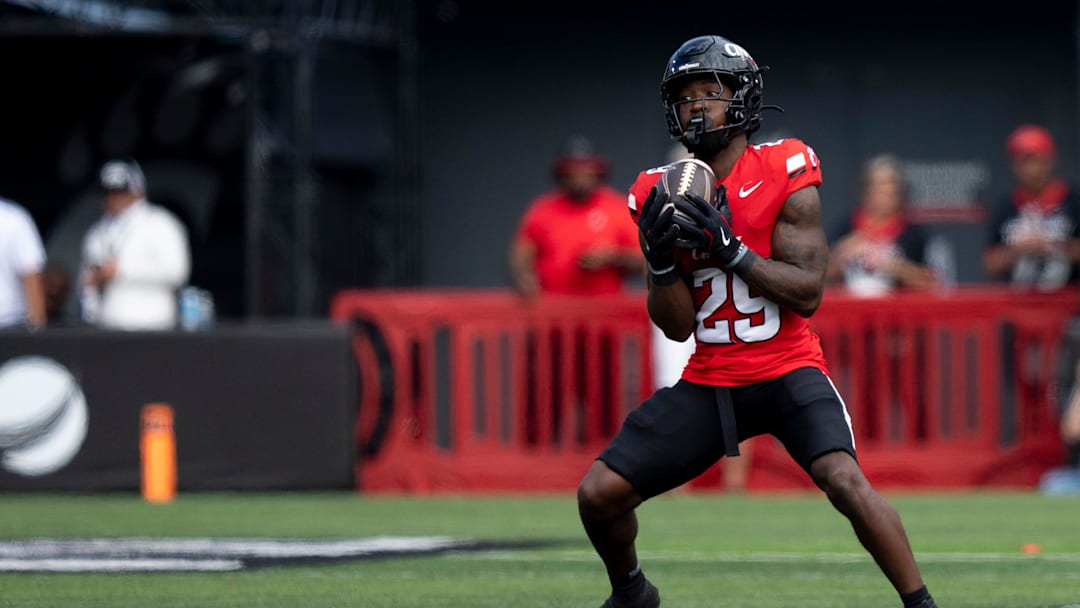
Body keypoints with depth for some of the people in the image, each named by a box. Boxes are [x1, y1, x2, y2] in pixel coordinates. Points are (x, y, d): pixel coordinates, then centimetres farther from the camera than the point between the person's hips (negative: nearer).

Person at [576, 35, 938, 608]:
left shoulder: (785, 174, -9)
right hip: (707, 382, 4)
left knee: (844, 478, -30)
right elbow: (676, 325, 2)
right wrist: (661, 259, -17)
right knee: (598, 494, -2)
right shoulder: (663, 195, 2)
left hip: (787, 371, -4)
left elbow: (807, 294, -14)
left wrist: (730, 249, -24)